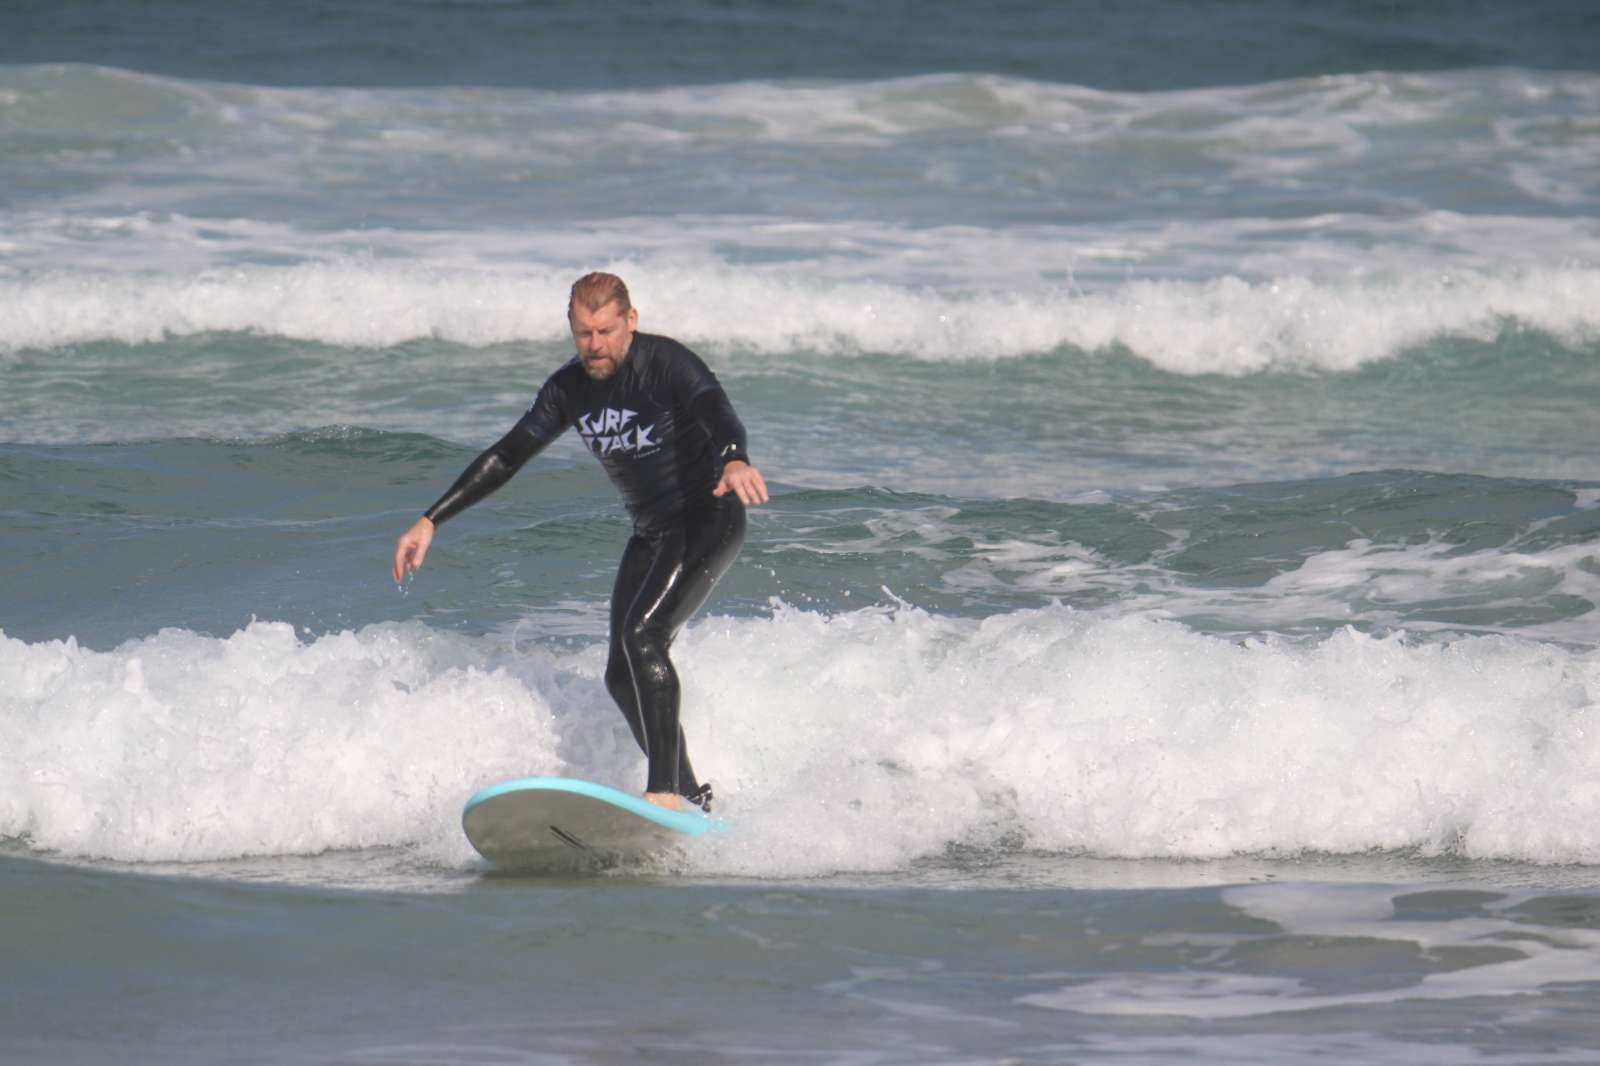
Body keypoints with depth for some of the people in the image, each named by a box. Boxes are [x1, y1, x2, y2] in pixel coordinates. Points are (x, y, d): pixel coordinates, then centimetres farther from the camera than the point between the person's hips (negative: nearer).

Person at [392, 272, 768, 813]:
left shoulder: (668, 364, -19)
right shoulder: (569, 388, 1)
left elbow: (718, 414, -37)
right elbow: (506, 456, 9)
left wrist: (734, 462, -60)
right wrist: (430, 521, 5)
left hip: (708, 520, -8)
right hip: (651, 535, 8)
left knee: (642, 634, -26)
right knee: (623, 676, 3)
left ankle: (666, 793, -29)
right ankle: (693, 798, 15)